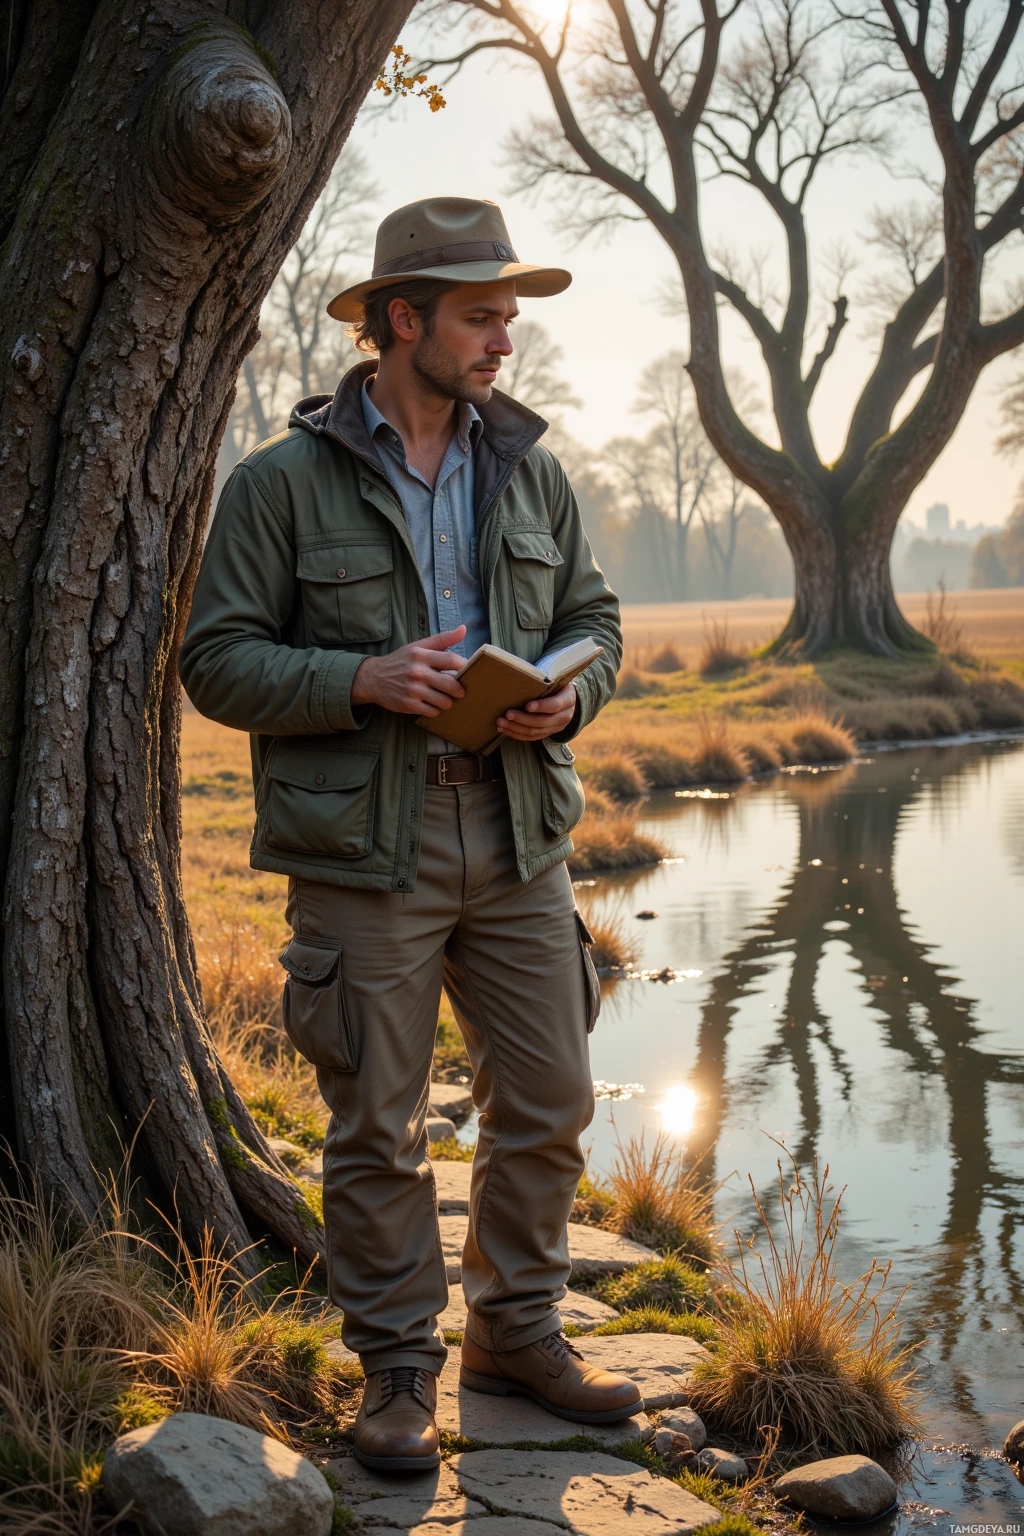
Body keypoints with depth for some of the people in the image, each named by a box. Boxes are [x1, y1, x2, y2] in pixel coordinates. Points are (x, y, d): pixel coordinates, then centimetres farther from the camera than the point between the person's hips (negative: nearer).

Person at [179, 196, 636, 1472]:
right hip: (365, 849, -4)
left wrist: (568, 692, -5)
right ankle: (396, 1369, 19)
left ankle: (518, 1332, 28)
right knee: (378, 1128, 3)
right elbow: (218, 659, -5)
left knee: (548, 1102, 9)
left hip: (517, 834, 5)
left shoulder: (528, 470, 11)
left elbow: (592, 615, 17)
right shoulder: (282, 481, -4)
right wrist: (363, 681, -19)